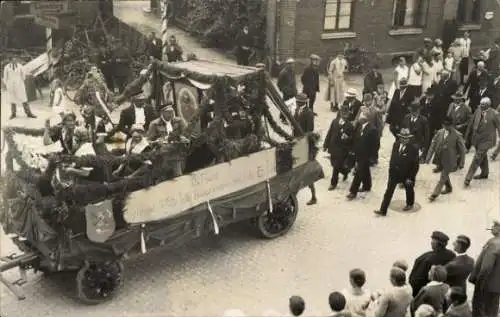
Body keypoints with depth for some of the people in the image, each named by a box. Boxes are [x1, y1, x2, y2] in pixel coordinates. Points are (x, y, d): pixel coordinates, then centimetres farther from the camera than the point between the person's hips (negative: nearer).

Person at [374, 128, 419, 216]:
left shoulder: (413, 149, -22)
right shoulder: (396, 145, -7)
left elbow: (415, 166, -18)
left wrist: (410, 178, -19)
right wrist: (390, 170, 9)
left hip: (407, 174, -3)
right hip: (395, 173, 3)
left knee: (409, 189, 22)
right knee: (389, 191, -1)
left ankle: (410, 204, 50)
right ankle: (383, 210, 1)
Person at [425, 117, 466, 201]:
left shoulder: (457, 135, -16)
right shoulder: (440, 132, -5)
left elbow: (462, 149, -9)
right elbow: (433, 144, 2)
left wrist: (461, 163, -6)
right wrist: (428, 156, -1)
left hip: (449, 160, -5)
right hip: (440, 159, 5)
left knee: (443, 178, -2)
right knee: (444, 175, 23)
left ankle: (435, 194, 6)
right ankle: (448, 188, 46)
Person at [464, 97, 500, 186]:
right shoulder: (478, 111, -4)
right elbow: (471, 124, 8)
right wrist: (467, 135, 12)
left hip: (486, 140, -6)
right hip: (476, 139, 6)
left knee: (477, 158, -10)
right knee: (482, 157, 23)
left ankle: (468, 178, -8)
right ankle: (484, 173, 43)